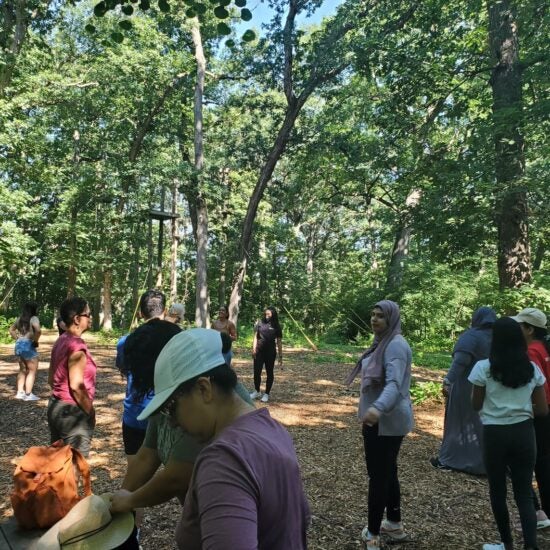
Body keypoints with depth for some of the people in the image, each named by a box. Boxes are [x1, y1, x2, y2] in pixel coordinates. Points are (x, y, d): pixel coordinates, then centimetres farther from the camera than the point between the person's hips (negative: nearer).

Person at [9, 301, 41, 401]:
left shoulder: (20, 319, 12)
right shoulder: (33, 318, -12)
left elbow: (11, 329, 24)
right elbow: (38, 330, -29)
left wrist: (17, 339, 18)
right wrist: (35, 341, -13)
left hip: (18, 346, 8)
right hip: (28, 346, -8)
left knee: (23, 370, 20)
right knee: (32, 371, 2)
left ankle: (19, 392, 21)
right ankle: (28, 394, 2)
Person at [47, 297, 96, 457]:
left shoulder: (61, 341, 7)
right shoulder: (77, 345, -20)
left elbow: (51, 378, 14)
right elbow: (76, 386, -22)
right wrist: (90, 412, -12)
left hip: (56, 406, 9)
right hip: (72, 411, -9)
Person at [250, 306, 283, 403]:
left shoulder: (276, 326, 1)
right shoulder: (260, 323, 4)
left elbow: (279, 342, 1)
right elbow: (255, 337, 6)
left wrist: (280, 356, -1)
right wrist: (254, 349, -5)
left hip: (270, 352, -1)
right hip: (259, 351, 1)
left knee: (269, 373, 6)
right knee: (257, 372, 5)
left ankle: (266, 394, 17)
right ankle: (257, 392, 24)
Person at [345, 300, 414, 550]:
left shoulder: (396, 345, -20)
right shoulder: (383, 342, 11)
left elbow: (394, 383, -34)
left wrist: (378, 408, -51)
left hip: (386, 421, -10)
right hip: (381, 419, 10)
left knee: (378, 475, 0)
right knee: (387, 472, 20)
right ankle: (394, 524, 34)